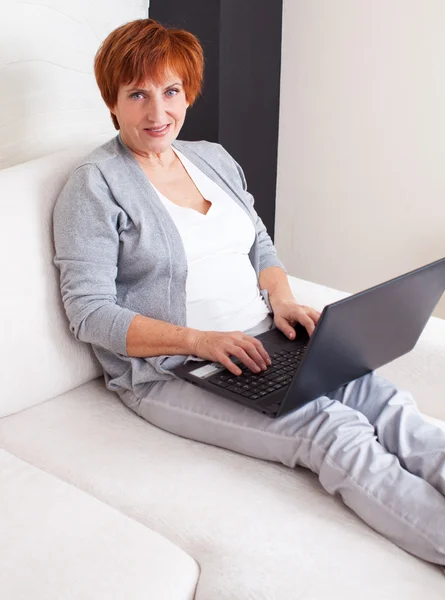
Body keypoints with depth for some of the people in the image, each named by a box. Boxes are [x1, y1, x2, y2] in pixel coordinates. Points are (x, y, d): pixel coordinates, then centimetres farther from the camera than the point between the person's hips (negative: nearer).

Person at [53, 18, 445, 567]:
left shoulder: (214, 158, 16)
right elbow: (88, 312, -11)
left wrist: (282, 300, -1)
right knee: (334, 431, -27)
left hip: (262, 345, 6)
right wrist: (199, 339, -22)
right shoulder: (96, 185, -5)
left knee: (386, 404, -21)